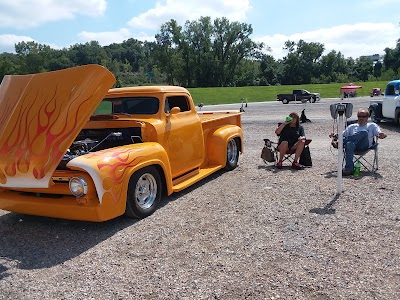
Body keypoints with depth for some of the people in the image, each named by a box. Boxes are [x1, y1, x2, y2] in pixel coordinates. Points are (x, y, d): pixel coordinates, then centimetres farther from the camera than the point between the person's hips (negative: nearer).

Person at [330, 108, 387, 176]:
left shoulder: (372, 125, 26)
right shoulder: (352, 126, 33)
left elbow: (379, 134, 11)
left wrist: (382, 135, -15)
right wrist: (335, 136, 4)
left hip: (364, 145, -1)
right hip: (353, 144, 2)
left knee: (364, 132, -34)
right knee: (349, 144, -38)